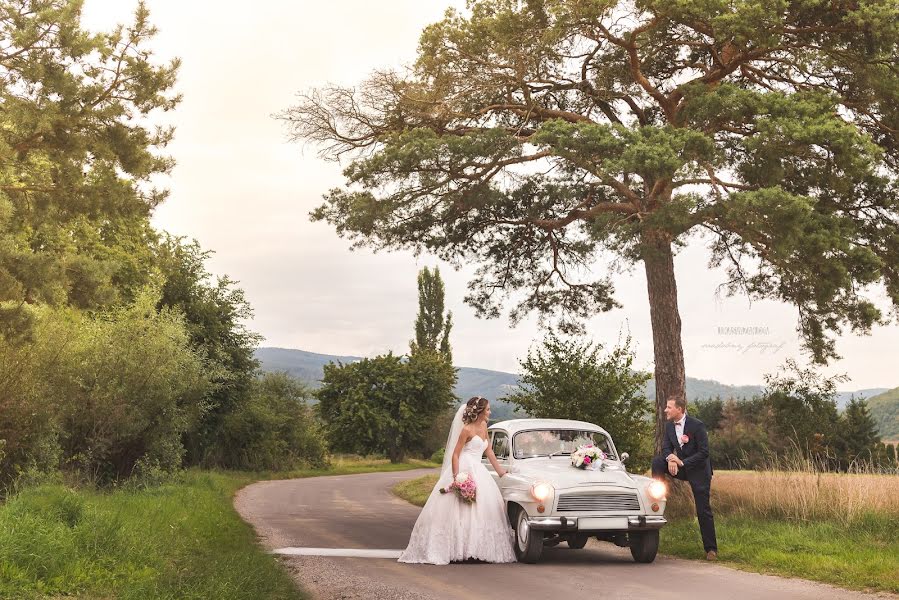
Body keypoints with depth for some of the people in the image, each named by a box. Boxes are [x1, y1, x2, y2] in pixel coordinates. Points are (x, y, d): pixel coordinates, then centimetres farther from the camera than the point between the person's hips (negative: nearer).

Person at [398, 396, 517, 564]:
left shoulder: (483, 426, 13)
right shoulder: (467, 429, -9)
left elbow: (489, 451, 22)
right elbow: (455, 455, -12)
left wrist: (500, 471, 23)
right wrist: (456, 478, -22)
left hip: (478, 471, 8)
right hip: (463, 470, -8)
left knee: (482, 510, 1)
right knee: (457, 510, -9)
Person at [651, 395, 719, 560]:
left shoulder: (697, 425, -20)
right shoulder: (669, 425, 0)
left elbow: (704, 453, -20)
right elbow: (666, 447, 4)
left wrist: (682, 463, -25)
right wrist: (670, 459, -19)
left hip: (698, 470, -6)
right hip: (681, 466, 6)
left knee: (703, 510, -5)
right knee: (657, 462, -16)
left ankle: (711, 549, 3)